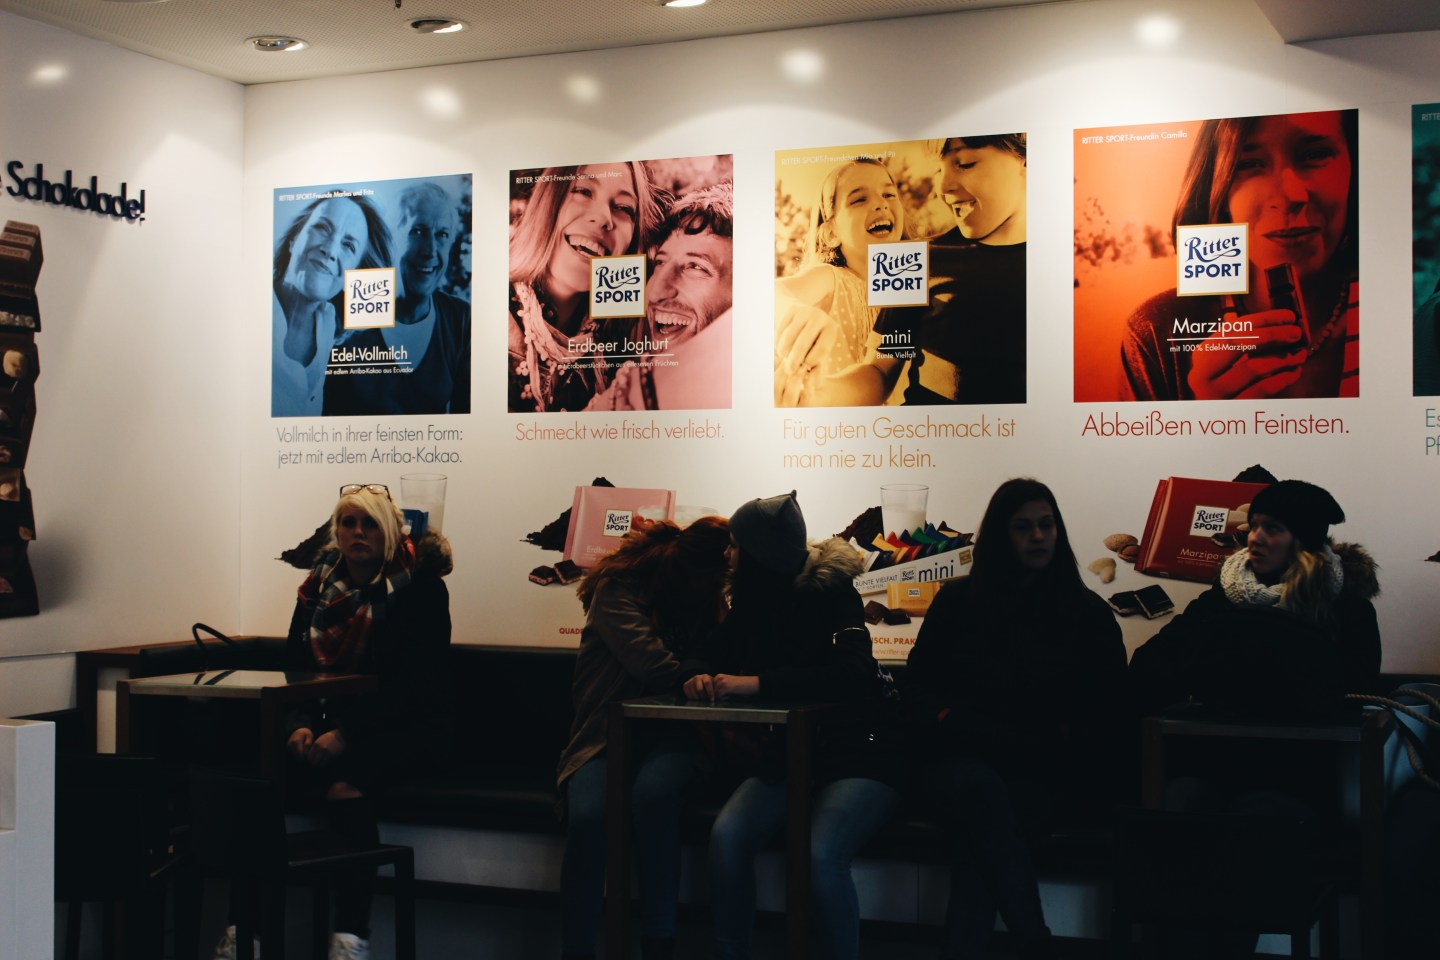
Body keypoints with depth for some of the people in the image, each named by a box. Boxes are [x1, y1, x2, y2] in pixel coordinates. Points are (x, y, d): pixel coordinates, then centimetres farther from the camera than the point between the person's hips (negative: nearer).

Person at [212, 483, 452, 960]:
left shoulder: (419, 585, -4)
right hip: (329, 723, 4)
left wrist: (347, 735, -21)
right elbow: (293, 667, 14)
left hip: (402, 729, -4)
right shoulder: (318, 585, 12)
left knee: (345, 781, -35)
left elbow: (415, 683, -11)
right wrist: (300, 724, -7)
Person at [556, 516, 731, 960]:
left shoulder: (710, 601, 13)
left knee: (653, 793, -35)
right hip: (604, 738, -2)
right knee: (588, 814, -35)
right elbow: (652, 665, -15)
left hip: (668, 741, 2)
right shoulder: (618, 590, -4)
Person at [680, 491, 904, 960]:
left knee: (821, 854, -32)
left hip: (856, 756, -5)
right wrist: (698, 677, -11)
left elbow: (851, 674, -28)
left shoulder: (830, 595, -13)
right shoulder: (753, 603, 6)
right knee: (727, 835, -24)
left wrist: (758, 683, -33)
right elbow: (704, 656, 15)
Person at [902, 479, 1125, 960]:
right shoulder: (957, 601, 15)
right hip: (958, 762, 1)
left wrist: (1048, 745, -9)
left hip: (1047, 776, 0)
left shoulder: (1088, 612, 13)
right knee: (980, 786, -38)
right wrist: (956, 725, -9)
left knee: (978, 829, -35)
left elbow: (1108, 711, 8)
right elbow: (917, 687, 11)